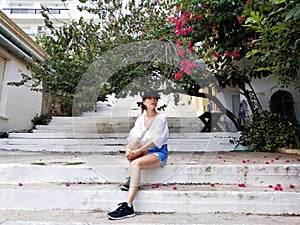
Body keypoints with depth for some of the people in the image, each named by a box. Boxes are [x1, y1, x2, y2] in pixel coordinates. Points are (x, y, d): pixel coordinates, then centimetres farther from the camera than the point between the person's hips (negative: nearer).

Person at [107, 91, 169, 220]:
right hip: (144, 151, 5)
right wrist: (128, 148, -26)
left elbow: (154, 140, -17)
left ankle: (128, 207, -28)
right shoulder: (141, 119, 9)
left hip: (159, 152, -5)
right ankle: (132, 179, -13)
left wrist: (138, 151, -25)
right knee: (133, 141, -24)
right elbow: (133, 137, -4)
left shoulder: (161, 118, -6)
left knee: (135, 164, -31)